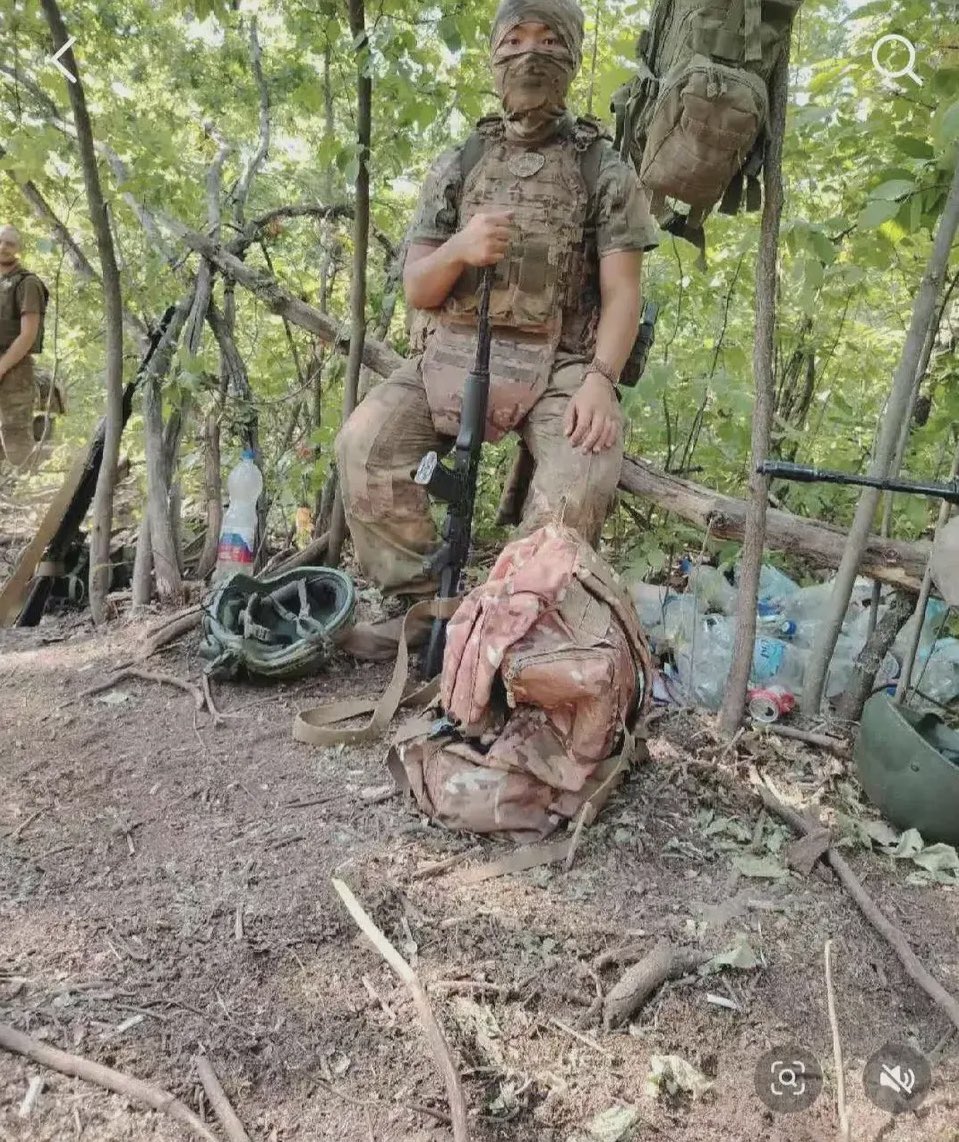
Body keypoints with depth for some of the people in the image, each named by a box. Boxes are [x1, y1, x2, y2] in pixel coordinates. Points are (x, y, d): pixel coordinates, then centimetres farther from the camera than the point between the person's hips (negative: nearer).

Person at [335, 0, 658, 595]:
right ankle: (416, 601, -10)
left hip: (559, 363, -2)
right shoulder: (457, 165, 13)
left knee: (585, 476, -32)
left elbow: (622, 293, -2)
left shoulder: (606, 170, 7)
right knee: (365, 445, -23)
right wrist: (459, 249, -16)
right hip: (453, 351, 2)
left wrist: (600, 379, -22)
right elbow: (417, 290, 7)